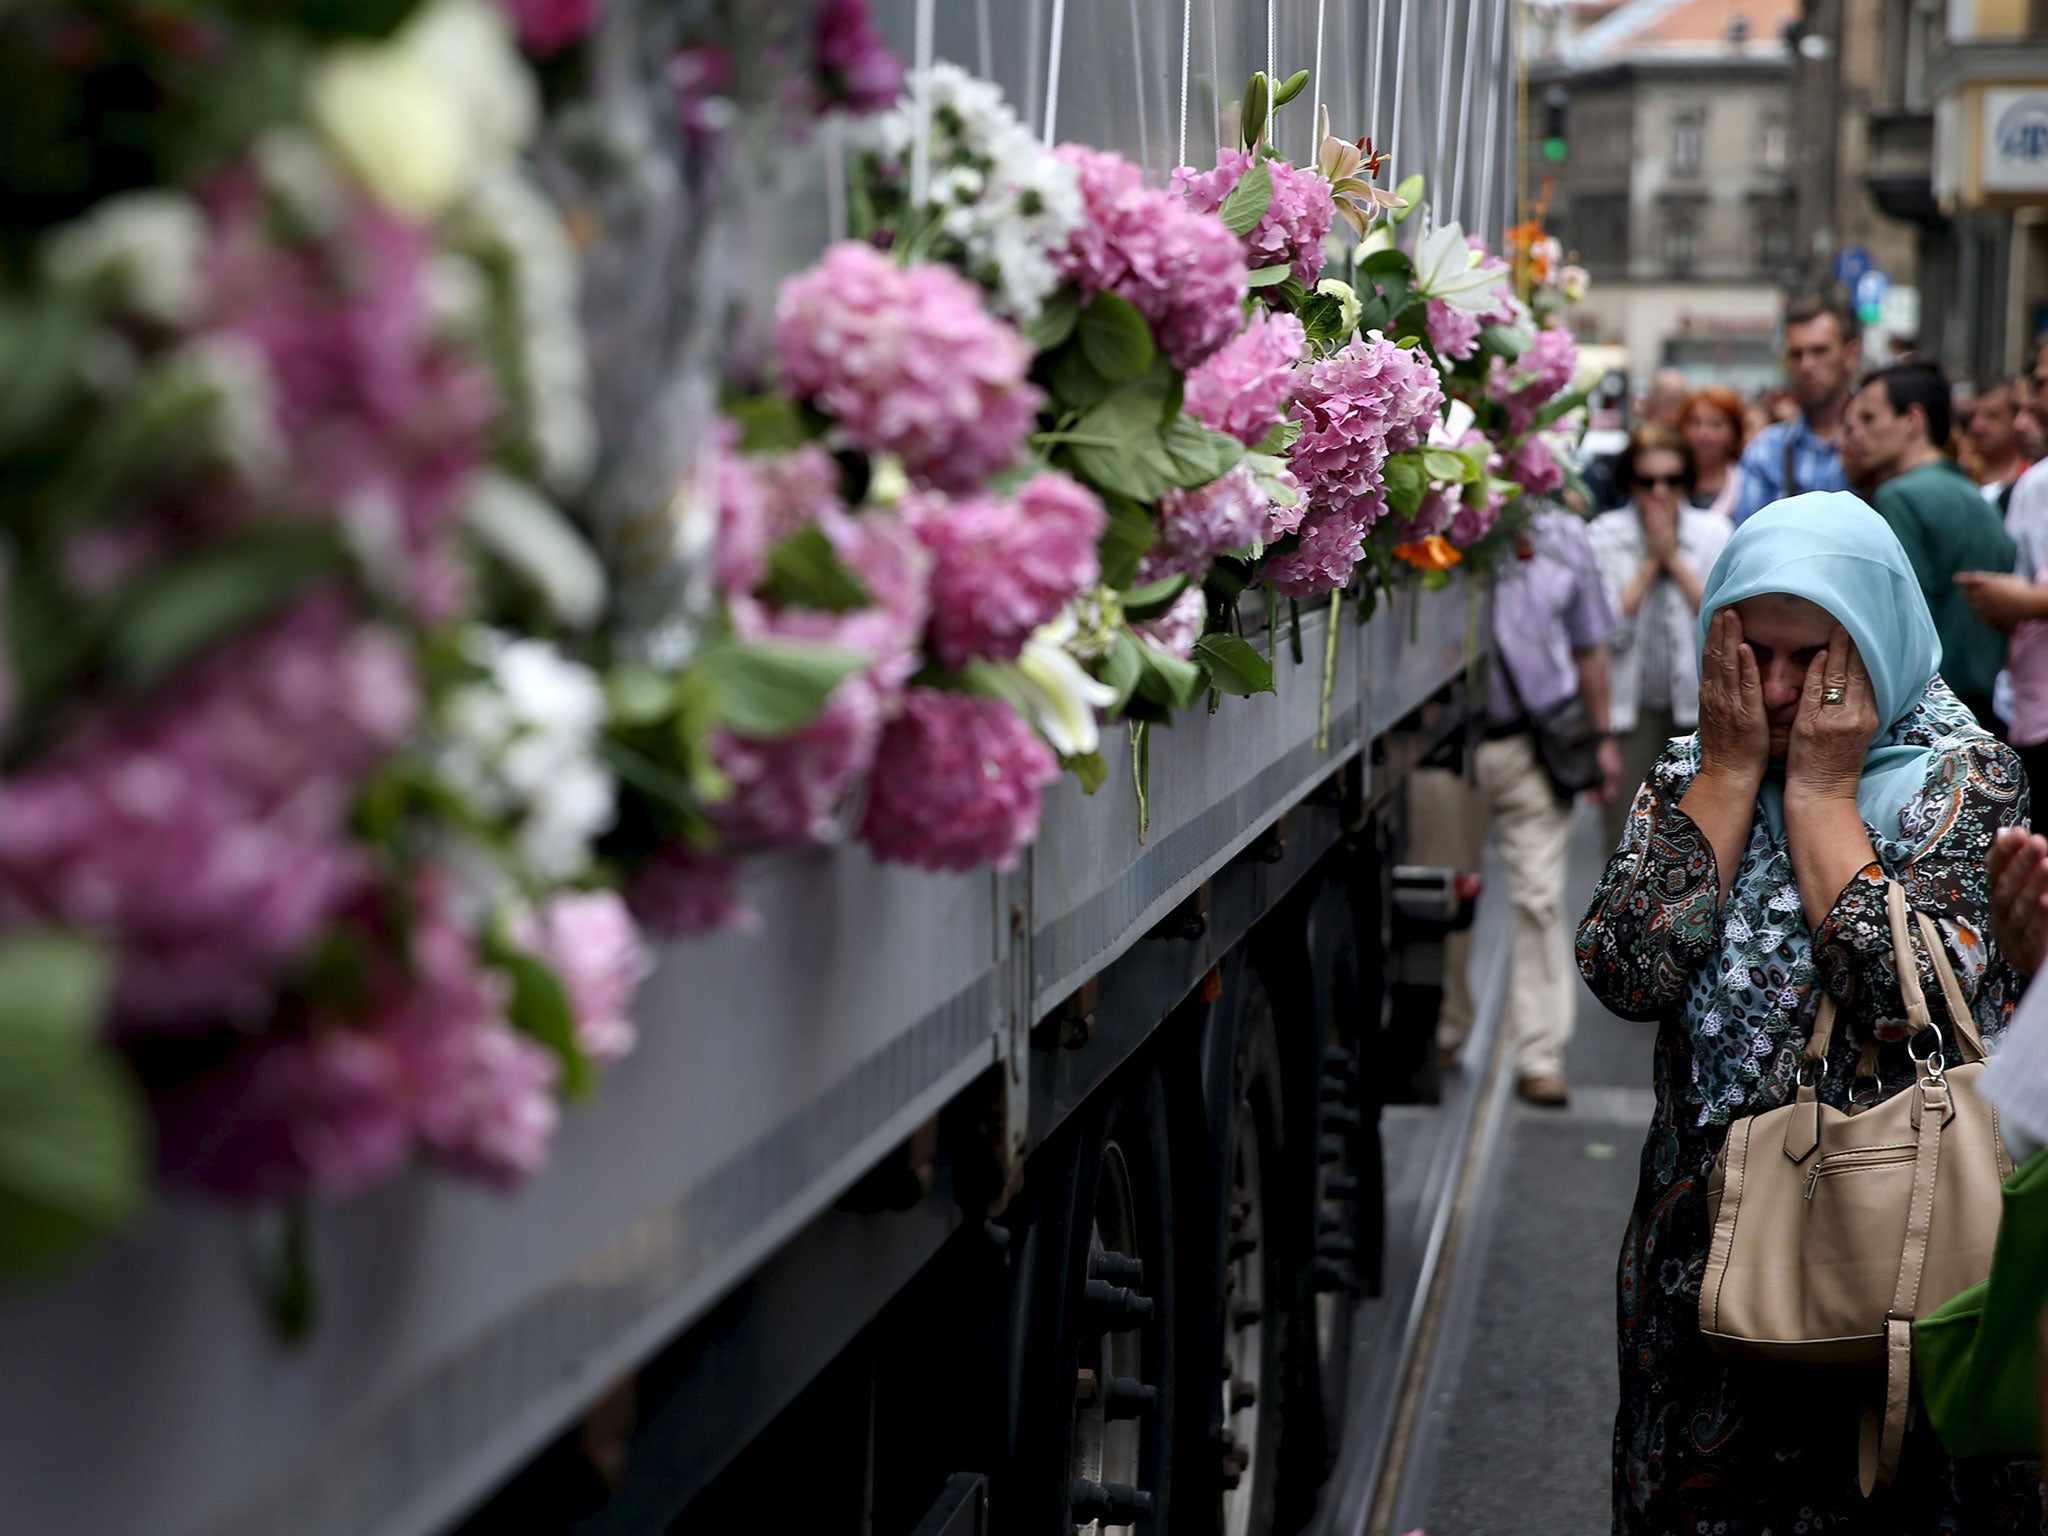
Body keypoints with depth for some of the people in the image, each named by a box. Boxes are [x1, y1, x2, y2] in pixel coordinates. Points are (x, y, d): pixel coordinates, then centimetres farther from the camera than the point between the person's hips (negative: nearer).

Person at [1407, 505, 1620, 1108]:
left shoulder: (1561, 535, 8)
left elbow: (1588, 645, 17)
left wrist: (1602, 736, 17)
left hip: (1533, 743, 2)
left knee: (1539, 895, -4)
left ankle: (1539, 1055, 0)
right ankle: (1444, 1032, 30)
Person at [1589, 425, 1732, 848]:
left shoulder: (1713, 532, 4)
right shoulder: (1606, 535, -3)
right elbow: (1609, 628, -11)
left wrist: (1674, 558, -9)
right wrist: (1650, 561, -10)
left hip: (1698, 701, 2)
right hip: (1630, 704, -2)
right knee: (1628, 833, -3)